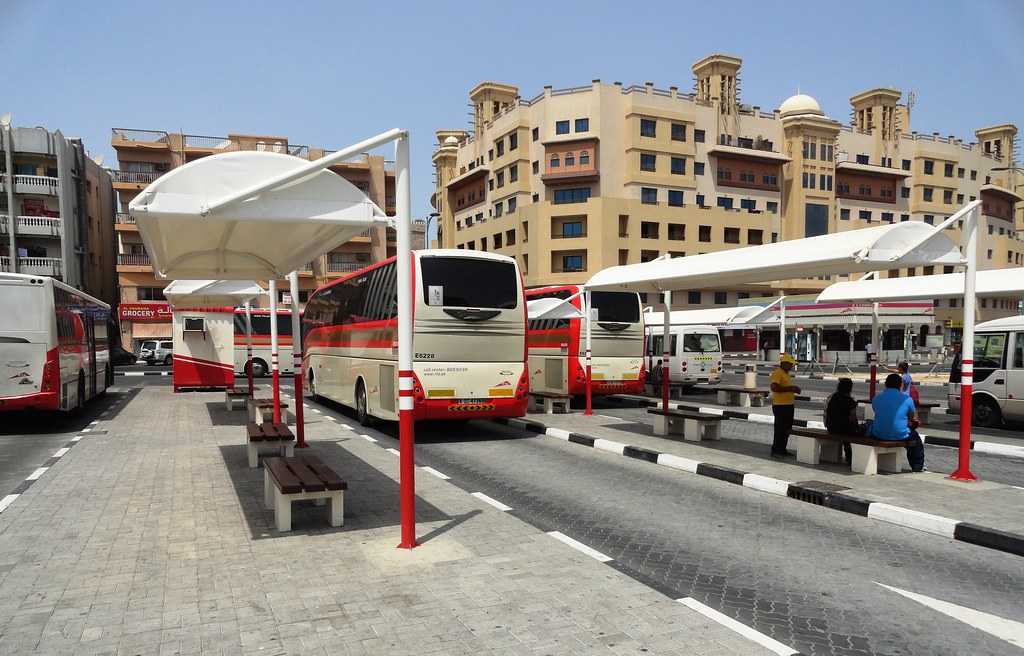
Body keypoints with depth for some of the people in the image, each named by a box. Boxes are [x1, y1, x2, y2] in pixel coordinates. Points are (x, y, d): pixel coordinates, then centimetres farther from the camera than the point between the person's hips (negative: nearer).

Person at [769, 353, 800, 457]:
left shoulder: (785, 373, 17)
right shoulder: (777, 373, -14)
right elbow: (774, 387, -25)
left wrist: (793, 389, 10)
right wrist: (789, 388, -23)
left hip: (788, 405, 10)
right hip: (780, 405, -10)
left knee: (787, 428, 14)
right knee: (780, 428, -5)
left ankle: (782, 449, 22)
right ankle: (776, 450, 2)